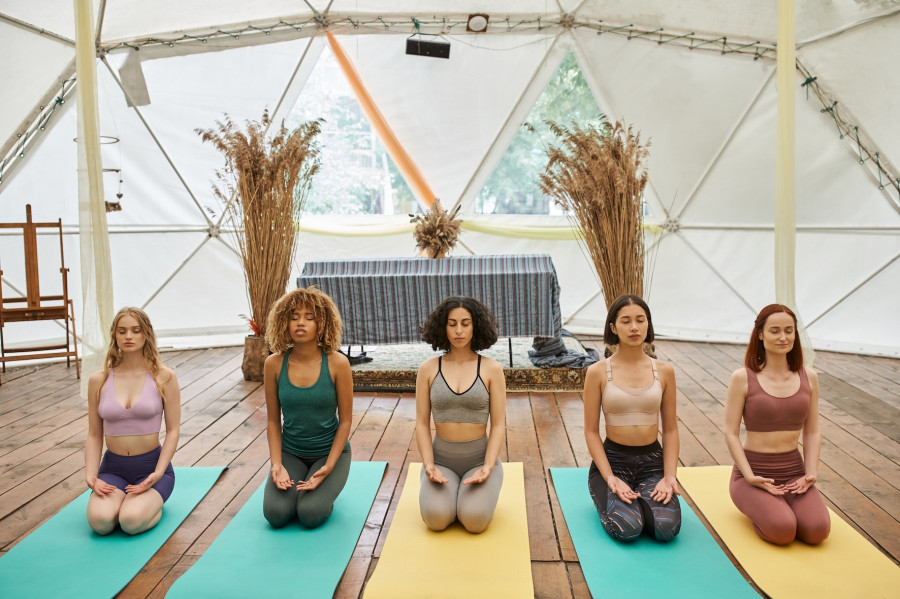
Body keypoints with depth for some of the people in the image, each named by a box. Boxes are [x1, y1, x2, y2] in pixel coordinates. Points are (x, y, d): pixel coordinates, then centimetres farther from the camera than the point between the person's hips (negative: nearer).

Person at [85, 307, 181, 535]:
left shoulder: (164, 377, -5)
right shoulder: (98, 380, 1)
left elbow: (173, 431, -5)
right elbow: (94, 435, 5)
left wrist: (158, 474, -17)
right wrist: (90, 475, -10)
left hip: (150, 465, -2)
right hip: (113, 466, 2)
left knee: (132, 521, -28)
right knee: (100, 520, -26)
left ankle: (154, 503, 7)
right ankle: (124, 498, 9)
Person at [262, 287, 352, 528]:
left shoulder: (337, 363, -15)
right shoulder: (274, 364, -8)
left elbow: (345, 420, -9)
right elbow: (273, 420, -1)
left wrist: (328, 467, -17)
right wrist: (277, 464, -12)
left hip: (330, 451, -2)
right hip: (291, 452, 2)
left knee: (310, 513, -23)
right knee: (276, 513, -19)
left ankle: (323, 490, 12)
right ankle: (289, 485, 14)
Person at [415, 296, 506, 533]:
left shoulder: (491, 368, -4)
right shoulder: (428, 369, -1)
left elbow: (498, 424, -4)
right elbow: (422, 423, 0)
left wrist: (488, 467, -17)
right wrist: (429, 465, -14)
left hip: (480, 458, -1)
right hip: (441, 458, 1)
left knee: (475, 520, -25)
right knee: (436, 518, -25)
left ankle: (475, 492, 10)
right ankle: (446, 490, 11)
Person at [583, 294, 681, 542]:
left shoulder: (664, 371, 1)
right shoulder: (597, 372, -7)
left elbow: (670, 429, 4)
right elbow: (591, 432, -6)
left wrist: (669, 476, -8)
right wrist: (610, 479, -16)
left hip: (652, 460, 2)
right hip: (613, 459, -2)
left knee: (667, 528, -23)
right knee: (627, 529, -26)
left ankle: (638, 499, 12)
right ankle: (610, 498, 10)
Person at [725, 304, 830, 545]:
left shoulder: (808, 377, 5)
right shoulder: (742, 378, -7)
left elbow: (812, 433, 7)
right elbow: (731, 433, -8)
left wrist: (811, 474, -6)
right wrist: (750, 477, -17)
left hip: (794, 471, 4)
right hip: (752, 472, -4)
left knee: (818, 530, -21)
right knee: (782, 530, -27)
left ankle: (779, 506, 11)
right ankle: (758, 508, 8)